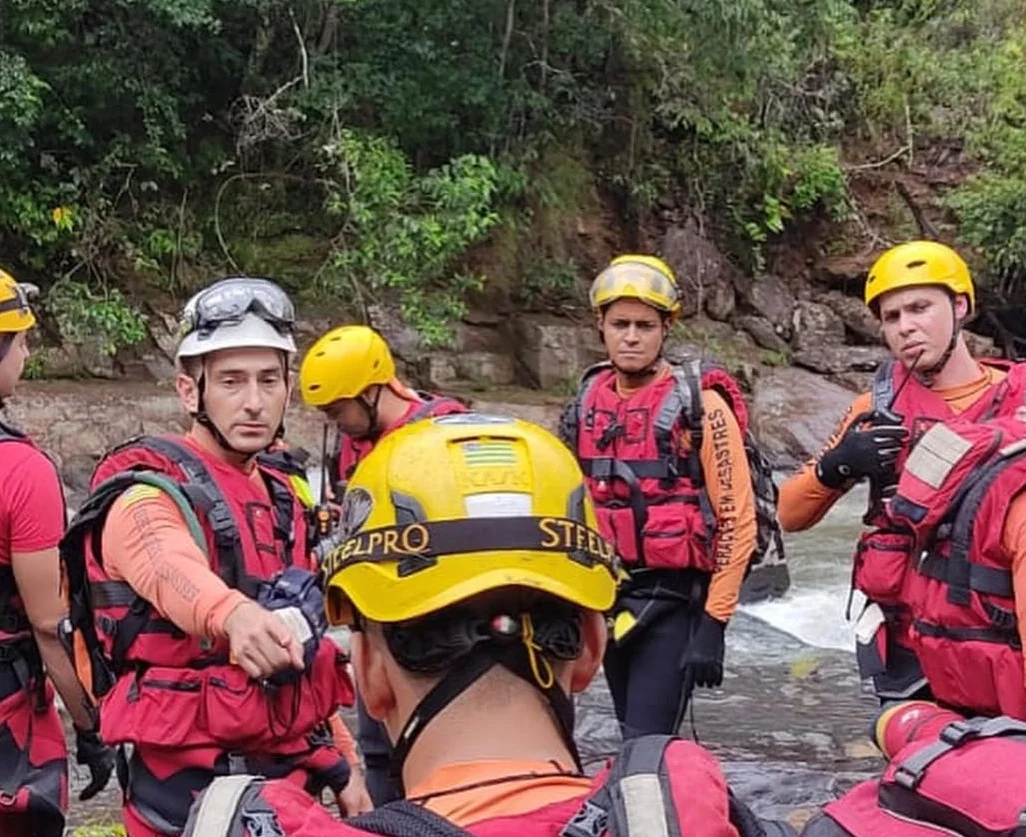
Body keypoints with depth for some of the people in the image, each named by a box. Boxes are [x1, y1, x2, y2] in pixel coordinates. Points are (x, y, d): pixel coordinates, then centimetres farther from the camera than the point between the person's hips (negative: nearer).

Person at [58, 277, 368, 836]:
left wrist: (337, 768, 15)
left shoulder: (281, 493, 9)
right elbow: (174, 570, -39)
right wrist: (235, 615, -60)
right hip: (190, 788, -7)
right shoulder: (147, 495, -15)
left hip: (290, 775, 7)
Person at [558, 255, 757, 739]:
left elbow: (737, 519, -12)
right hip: (606, 596, 6)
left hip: (673, 602, -6)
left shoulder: (700, 406, -11)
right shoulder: (587, 403, 5)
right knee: (634, 739, 16)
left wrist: (713, 622, -15)